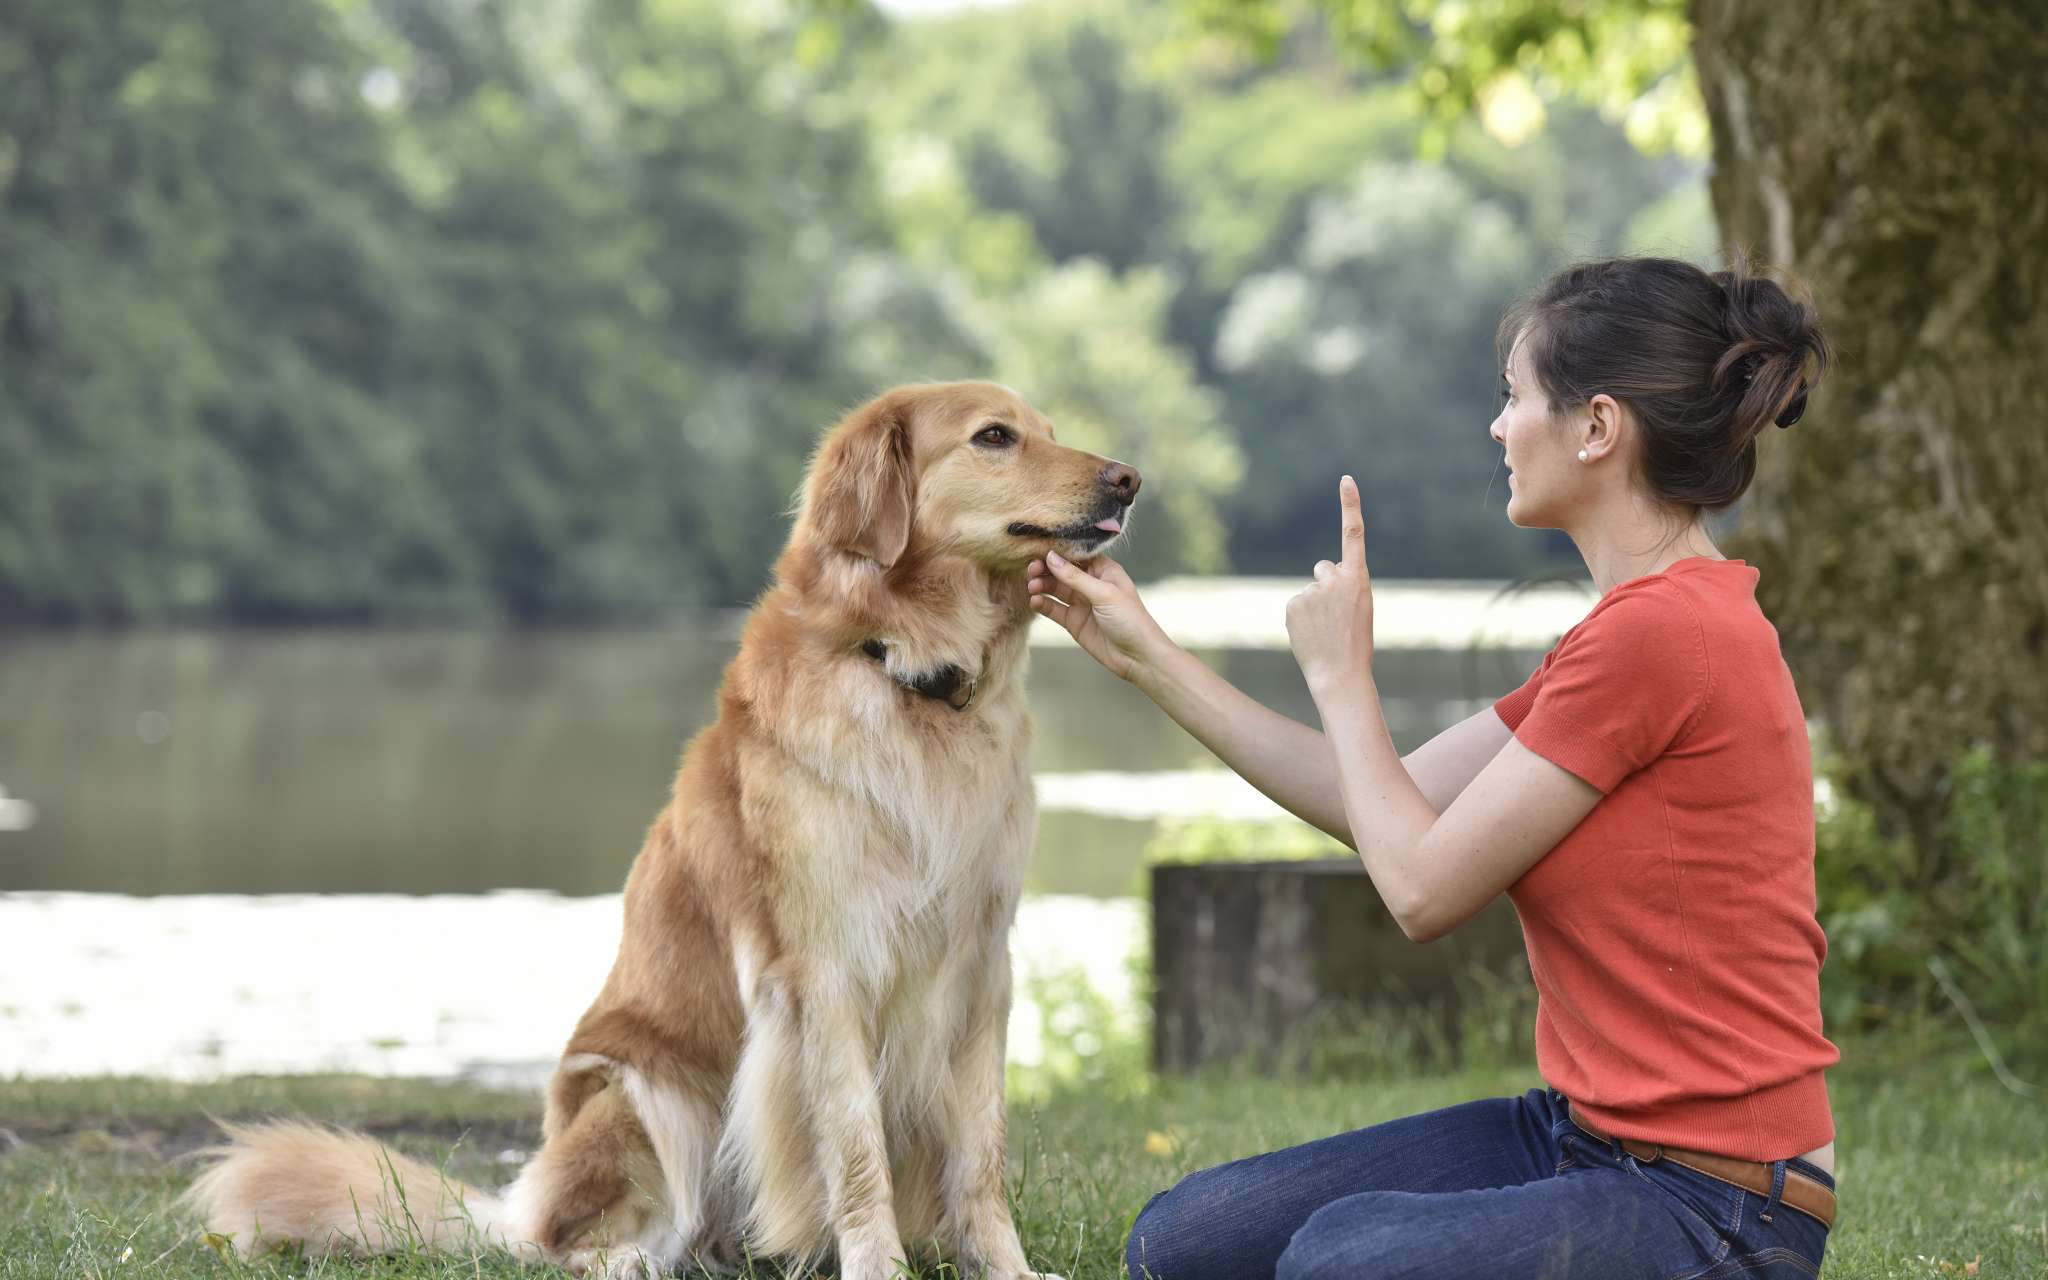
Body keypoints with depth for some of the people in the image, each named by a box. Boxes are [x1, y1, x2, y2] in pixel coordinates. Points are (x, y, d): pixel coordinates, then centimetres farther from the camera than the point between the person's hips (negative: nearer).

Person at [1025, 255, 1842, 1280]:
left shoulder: (1663, 630, -19)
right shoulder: (1642, 622, 13)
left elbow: (1424, 887, -14)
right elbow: (1383, 812, 17)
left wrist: (1338, 674, 1)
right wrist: (1146, 655, 20)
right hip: (1589, 1134, 10)